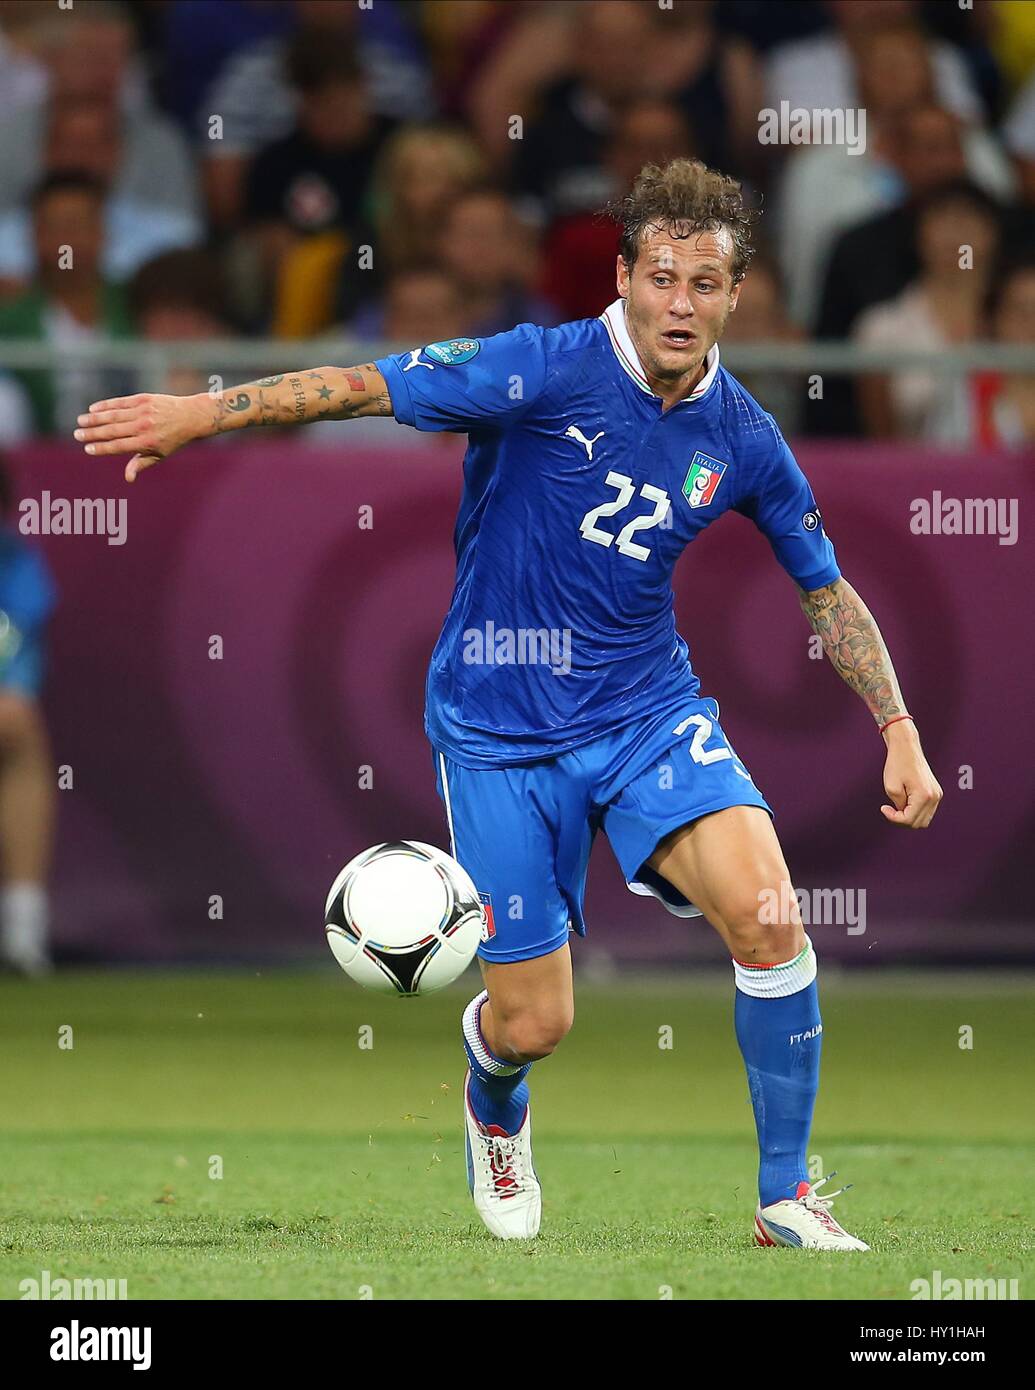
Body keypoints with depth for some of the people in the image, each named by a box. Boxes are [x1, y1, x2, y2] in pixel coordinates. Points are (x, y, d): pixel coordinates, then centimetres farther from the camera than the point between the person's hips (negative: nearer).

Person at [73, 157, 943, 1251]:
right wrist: (201, 413, -27)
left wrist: (899, 730, 4)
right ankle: (495, 1116, 41)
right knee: (534, 1023, 0)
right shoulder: (547, 370, -16)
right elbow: (368, 386, -18)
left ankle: (787, 1198, -7)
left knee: (768, 916, -22)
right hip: (502, 729, -3)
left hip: (652, 710, 3)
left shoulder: (742, 439, -3)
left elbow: (828, 590, 11)